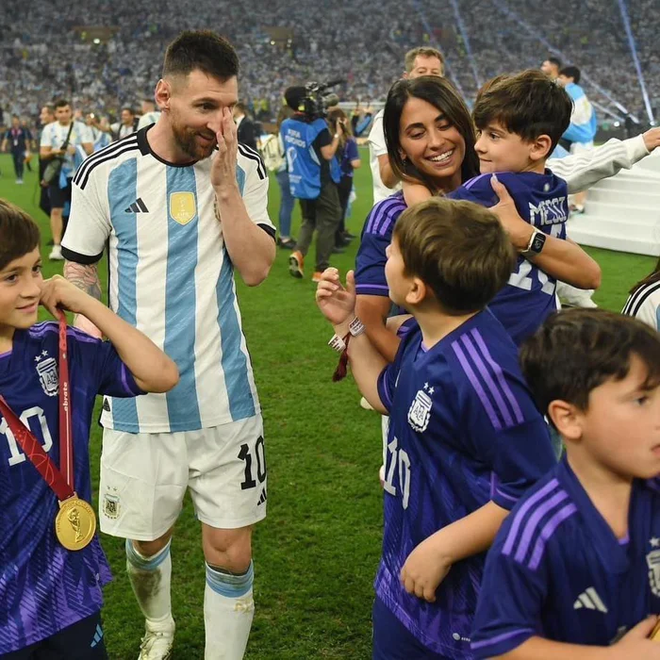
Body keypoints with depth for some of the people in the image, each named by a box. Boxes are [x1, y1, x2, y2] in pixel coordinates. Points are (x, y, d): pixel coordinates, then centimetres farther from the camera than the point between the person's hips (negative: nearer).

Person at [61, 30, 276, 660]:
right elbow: (78, 277, 4)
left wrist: (224, 185, -16)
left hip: (225, 396, 1)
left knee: (231, 551, 2)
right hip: (138, 400, 0)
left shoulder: (244, 168, -1)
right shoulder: (105, 173, -6)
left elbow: (255, 268, -7)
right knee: (146, 539, 16)